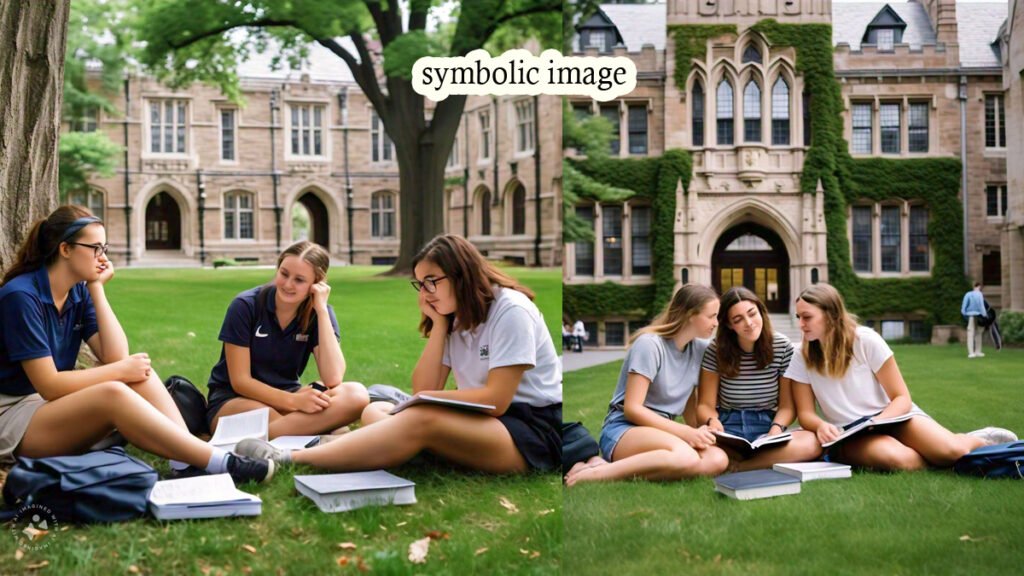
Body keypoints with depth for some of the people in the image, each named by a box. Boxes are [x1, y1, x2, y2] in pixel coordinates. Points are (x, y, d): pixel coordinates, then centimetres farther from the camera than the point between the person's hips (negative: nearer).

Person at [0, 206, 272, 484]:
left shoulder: (79, 291, 5)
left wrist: (97, 287, -5)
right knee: (114, 393, -32)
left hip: (56, 407, 8)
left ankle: (190, 460, -30)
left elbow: (116, 357, -6)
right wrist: (119, 371, -17)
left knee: (139, 372, -14)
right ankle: (221, 463, -36)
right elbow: (49, 385, -21)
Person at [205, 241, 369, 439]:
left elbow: (333, 380, -20)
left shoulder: (319, 313, -5)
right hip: (233, 399, -5)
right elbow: (240, 381, -14)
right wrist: (294, 401, -27)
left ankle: (260, 434, -29)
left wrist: (322, 309, -21)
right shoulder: (245, 305, -14)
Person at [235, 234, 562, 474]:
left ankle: (289, 461, -35)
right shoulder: (455, 318, 14)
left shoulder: (510, 311, -12)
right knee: (374, 412, -2)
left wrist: (427, 398, -7)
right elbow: (423, 390, 3)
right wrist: (439, 324, -6)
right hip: (486, 423, 9)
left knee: (421, 420, -31)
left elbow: (496, 399, -18)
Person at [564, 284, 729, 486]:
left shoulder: (699, 349, 8)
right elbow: (632, 408, -16)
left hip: (663, 432, 7)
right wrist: (686, 433, -19)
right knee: (686, 457, -38)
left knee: (717, 460, -25)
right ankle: (599, 472, -27)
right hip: (624, 430, -7)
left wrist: (697, 434, -4)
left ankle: (617, 468, -21)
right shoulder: (650, 344, -12)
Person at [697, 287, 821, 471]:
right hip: (728, 428, -2)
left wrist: (776, 430, -19)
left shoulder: (783, 347, 1)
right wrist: (712, 421, -24)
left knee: (812, 443, -32)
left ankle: (735, 467, -27)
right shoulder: (716, 350, -1)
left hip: (766, 426, 2)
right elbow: (706, 404, 0)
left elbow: (787, 405, 2)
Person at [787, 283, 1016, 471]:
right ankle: (935, 455, -5)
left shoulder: (866, 340, -8)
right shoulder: (802, 359, -3)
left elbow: (901, 398, -7)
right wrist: (821, 425, -25)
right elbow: (805, 412, -1)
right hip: (850, 435, 0)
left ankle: (979, 441, 8)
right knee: (896, 458, -35)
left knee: (952, 451, -26)